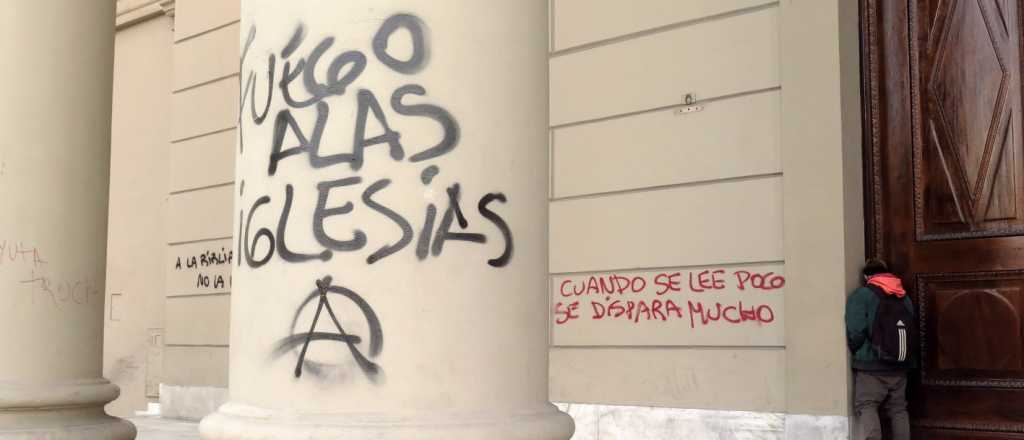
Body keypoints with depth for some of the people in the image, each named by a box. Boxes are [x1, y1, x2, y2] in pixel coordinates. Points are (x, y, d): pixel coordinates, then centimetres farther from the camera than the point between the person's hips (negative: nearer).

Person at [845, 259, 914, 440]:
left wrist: (855, 352, 4)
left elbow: (855, 331, -13)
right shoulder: (904, 297, 15)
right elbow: (911, 331, 10)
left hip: (870, 365, -5)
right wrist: (905, 360, 18)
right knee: (898, 409, 12)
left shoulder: (862, 294, -2)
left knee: (866, 407, -5)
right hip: (899, 366, 5)